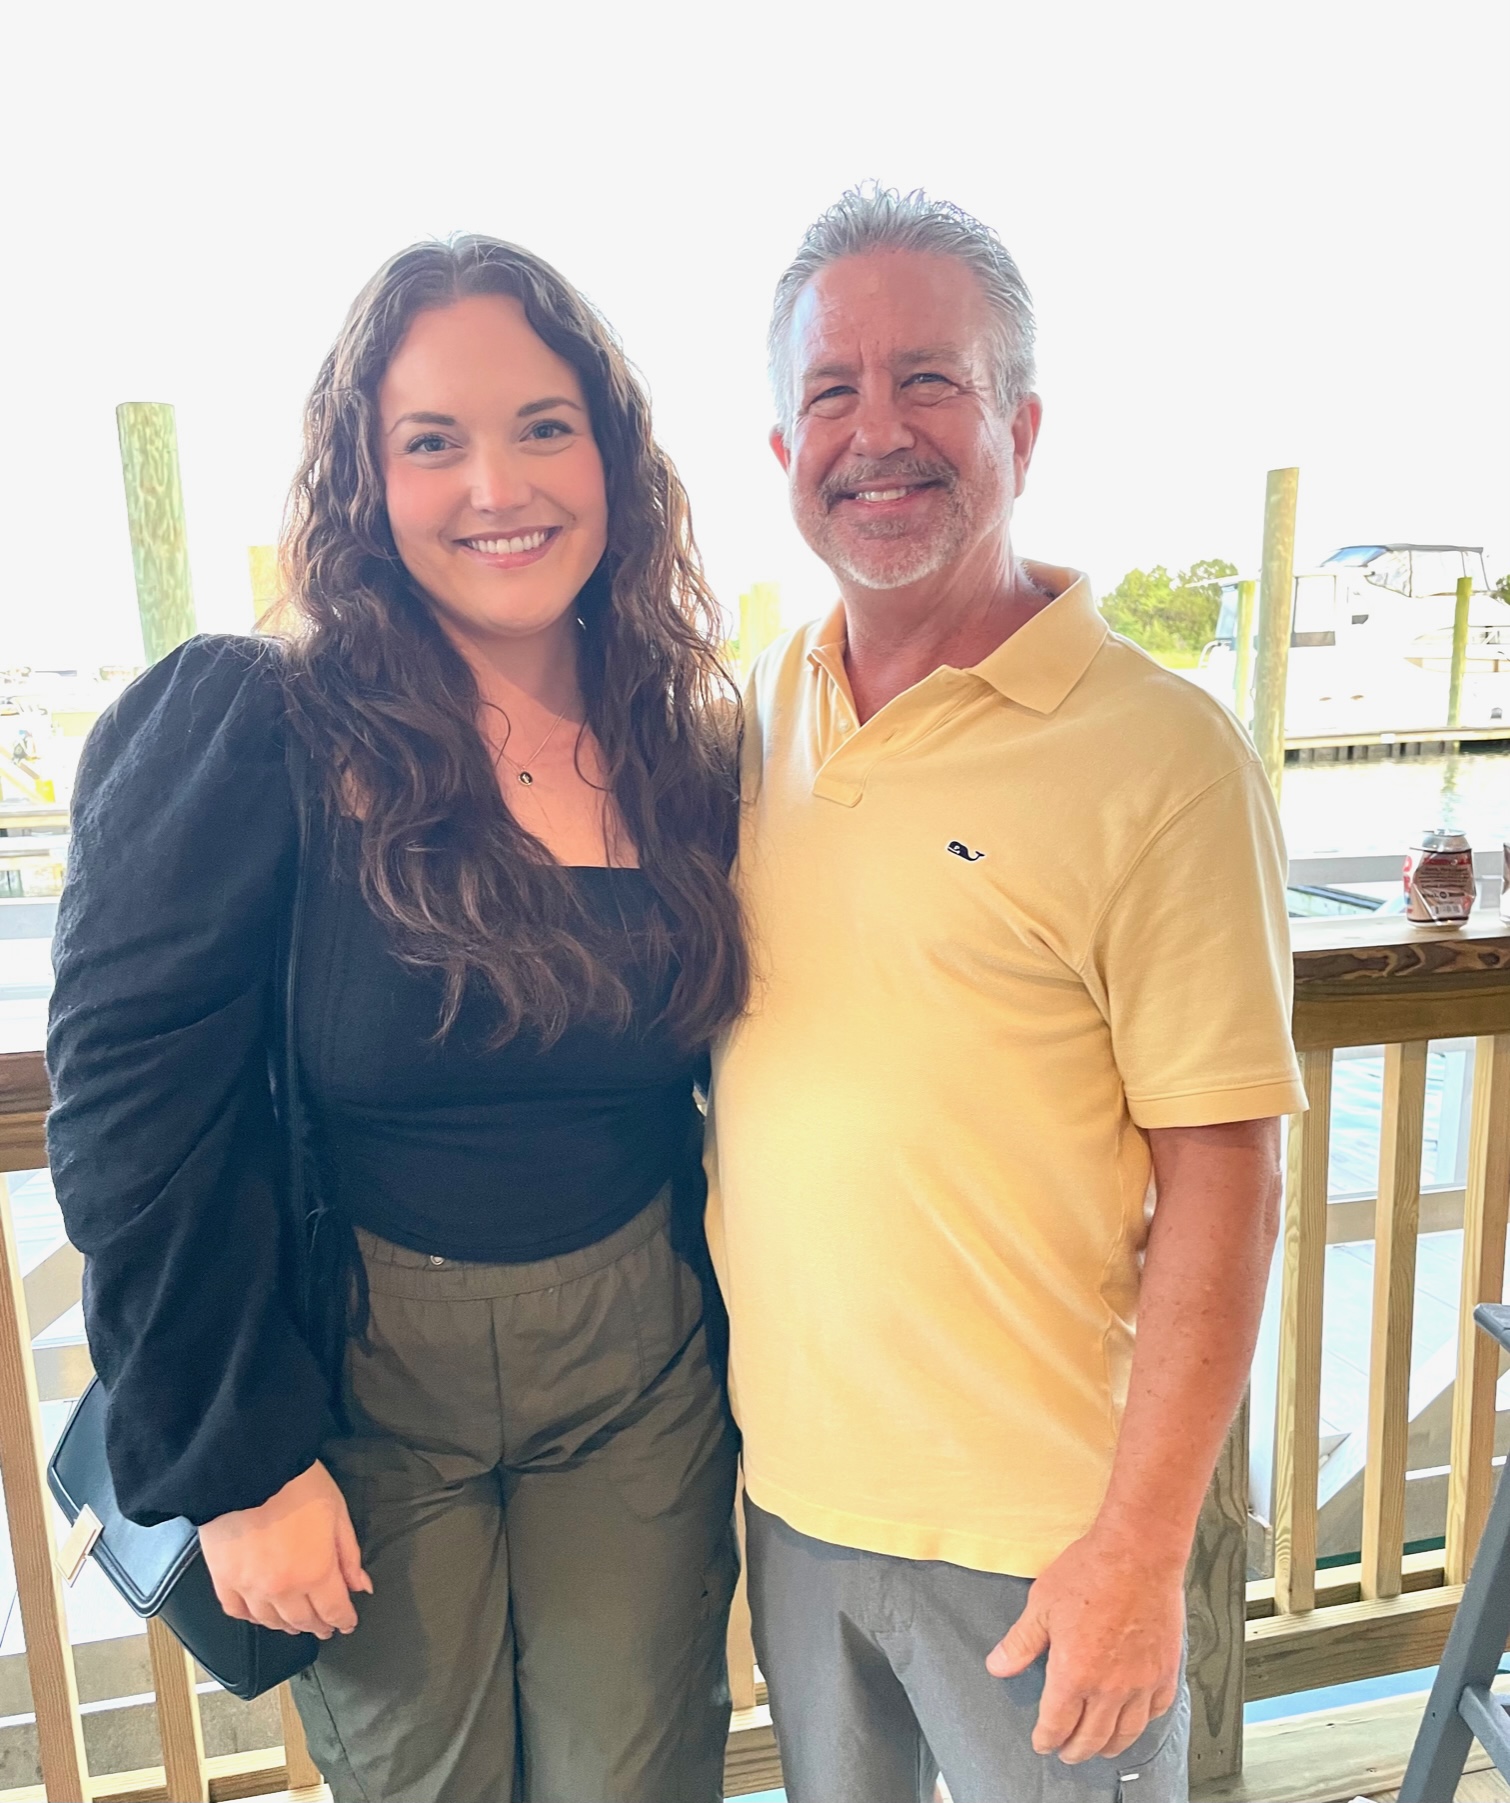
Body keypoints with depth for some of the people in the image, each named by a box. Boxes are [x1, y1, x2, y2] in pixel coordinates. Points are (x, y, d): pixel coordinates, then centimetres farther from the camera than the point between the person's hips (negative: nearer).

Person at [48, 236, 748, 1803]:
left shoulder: (687, 746, -2)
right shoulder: (243, 734, -15)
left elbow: (708, 1071, 6)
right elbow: (133, 1115, -15)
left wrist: (736, 1355, 8)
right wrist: (239, 1457, -12)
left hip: (640, 1379, 3)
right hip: (358, 1380, -2)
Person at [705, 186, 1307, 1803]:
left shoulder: (1161, 753, -17)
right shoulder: (755, 714, -1)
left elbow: (1219, 1184, -15)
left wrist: (1140, 1546, -12)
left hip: (1033, 1526, -5)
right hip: (786, 1473, 5)